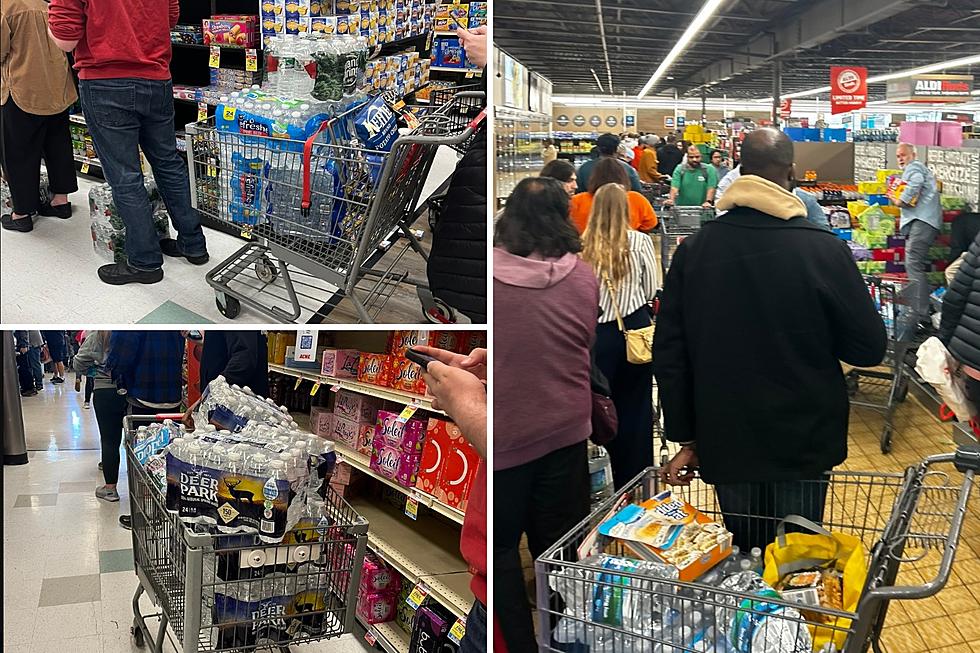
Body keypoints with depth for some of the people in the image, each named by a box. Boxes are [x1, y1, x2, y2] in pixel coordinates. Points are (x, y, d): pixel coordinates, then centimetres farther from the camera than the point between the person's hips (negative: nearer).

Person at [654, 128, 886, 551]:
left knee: (741, 558, 16)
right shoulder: (824, 250, -14)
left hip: (725, 441, 2)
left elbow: (669, 354, -2)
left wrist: (685, 438, 6)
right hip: (803, 443, -2)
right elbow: (869, 348, -8)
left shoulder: (694, 250, -6)